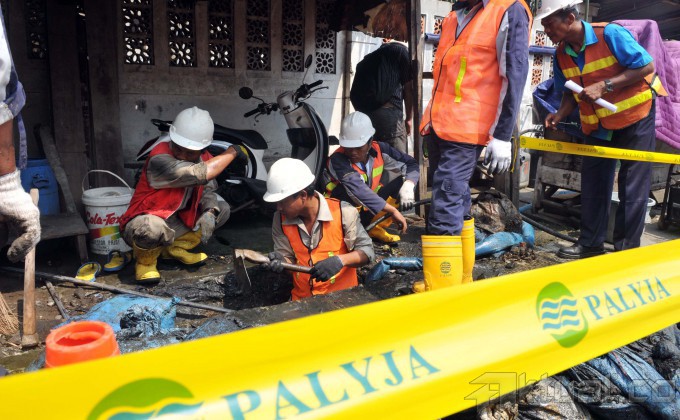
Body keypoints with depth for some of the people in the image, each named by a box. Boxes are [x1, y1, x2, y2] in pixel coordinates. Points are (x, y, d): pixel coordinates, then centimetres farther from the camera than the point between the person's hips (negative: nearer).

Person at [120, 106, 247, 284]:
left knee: (222, 209, 1)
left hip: (175, 222, 7)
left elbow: (207, 190, -2)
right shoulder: (159, 159, -29)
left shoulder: (203, 158, -5)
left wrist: (209, 212, -26)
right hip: (144, 223, -7)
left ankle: (174, 249, 9)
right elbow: (202, 174, -39)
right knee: (153, 229, -42)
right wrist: (232, 152, -26)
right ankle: (145, 260, -4)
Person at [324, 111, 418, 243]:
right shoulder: (338, 160, -28)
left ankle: (374, 227, -5)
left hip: (370, 209, 6)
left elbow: (411, 164, -4)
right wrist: (392, 210, -42)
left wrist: (408, 187, -25)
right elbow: (360, 190, -40)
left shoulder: (379, 149, -12)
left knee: (403, 181, -12)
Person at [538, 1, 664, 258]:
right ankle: (590, 244, 16)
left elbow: (647, 66, -19)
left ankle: (627, 248, 9)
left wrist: (604, 86, -28)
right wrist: (560, 115, -13)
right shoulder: (562, 55, -5)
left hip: (634, 115, -5)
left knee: (632, 184, -1)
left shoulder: (610, 34, -21)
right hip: (597, 124, 6)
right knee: (592, 181, 6)